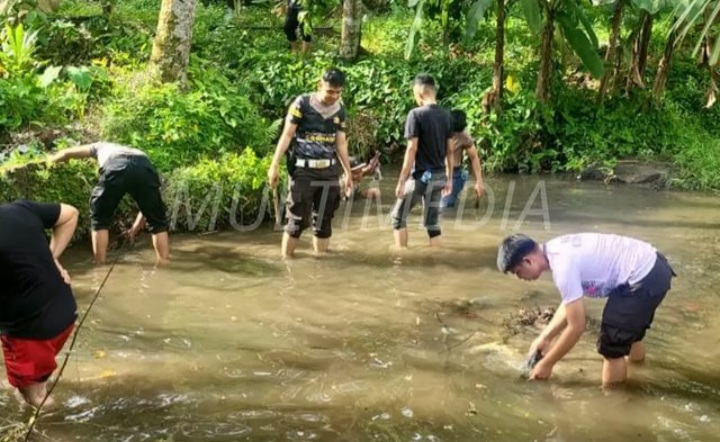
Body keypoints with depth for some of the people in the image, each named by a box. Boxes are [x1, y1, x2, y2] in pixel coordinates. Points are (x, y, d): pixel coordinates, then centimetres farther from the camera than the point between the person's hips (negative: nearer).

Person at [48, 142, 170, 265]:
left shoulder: (103, 147, 44)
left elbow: (67, 153, 48)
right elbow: (148, 205, 43)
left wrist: (49, 161, 69)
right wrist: (135, 229, 53)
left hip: (115, 167, -2)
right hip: (145, 168, 2)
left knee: (99, 219, 19)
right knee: (157, 221, 19)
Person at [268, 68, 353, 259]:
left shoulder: (340, 110, 8)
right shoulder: (302, 104, -8)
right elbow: (287, 135, -7)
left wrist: (348, 173, 16)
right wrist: (275, 165, -11)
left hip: (329, 172, 5)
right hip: (303, 171, -5)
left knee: (324, 221, 10)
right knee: (297, 220, -5)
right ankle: (286, 260, 5)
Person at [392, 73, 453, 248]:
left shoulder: (416, 114, -13)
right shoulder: (446, 115, 6)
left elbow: (412, 150, -16)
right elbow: (450, 150, 9)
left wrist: (401, 181, -12)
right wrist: (449, 178, 18)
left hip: (420, 176, -6)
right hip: (439, 176, 6)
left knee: (398, 216, 11)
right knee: (433, 222, 12)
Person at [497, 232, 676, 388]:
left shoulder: (563, 267, -23)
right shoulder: (556, 250, 5)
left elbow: (576, 326, -18)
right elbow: (570, 303, 16)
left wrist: (546, 364, -7)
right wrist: (544, 337, 16)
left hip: (645, 279, -10)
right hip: (653, 266, 10)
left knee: (612, 348, 2)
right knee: (629, 329, 33)